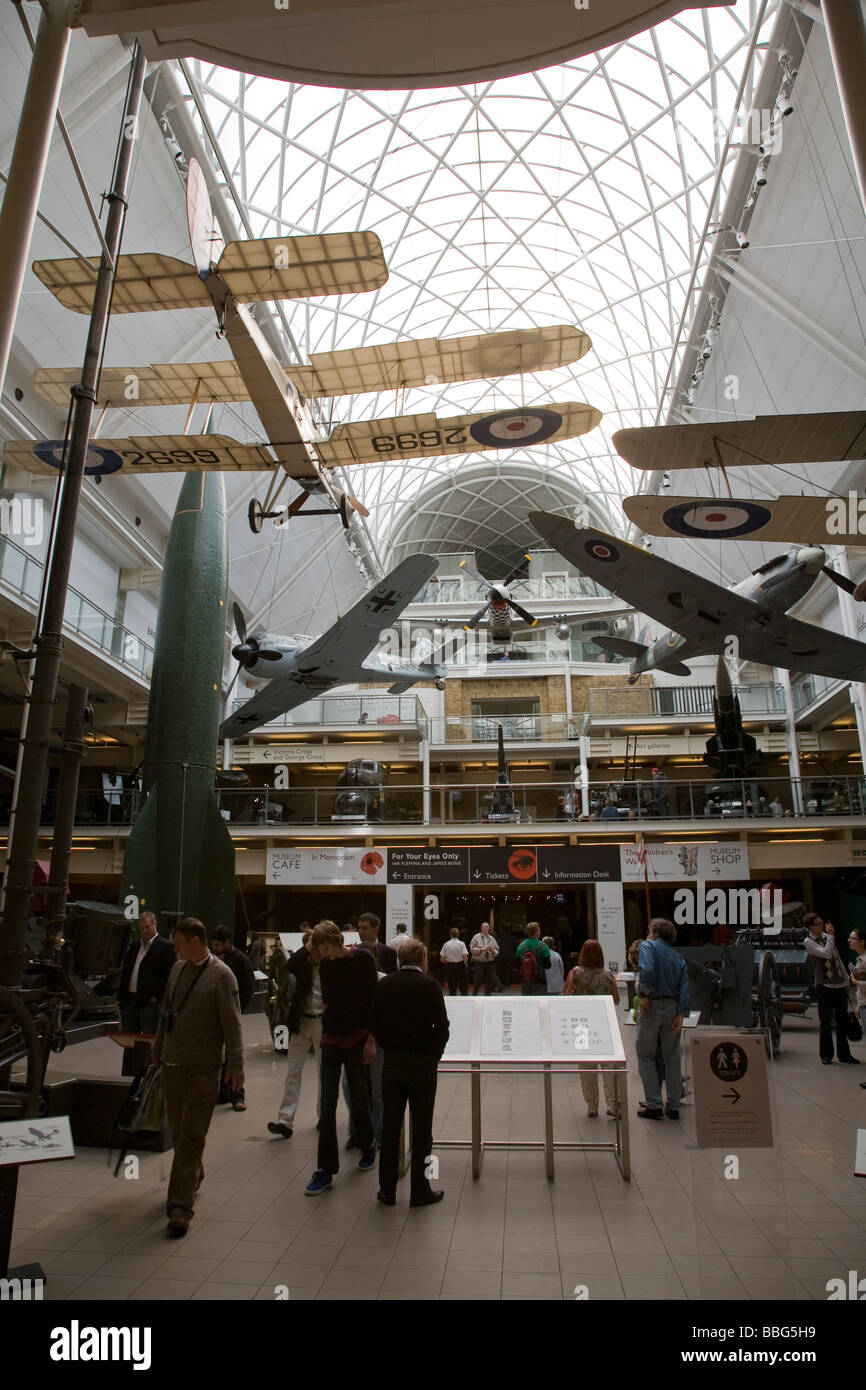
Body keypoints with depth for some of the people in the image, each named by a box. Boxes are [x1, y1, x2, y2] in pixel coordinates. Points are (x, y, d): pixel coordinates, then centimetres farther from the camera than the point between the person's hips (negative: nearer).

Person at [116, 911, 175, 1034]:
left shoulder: (165, 947, -5)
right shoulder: (134, 946, 16)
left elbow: (169, 975, -11)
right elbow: (125, 972, 18)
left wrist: (157, 996, -14)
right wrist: (120, 997, 11)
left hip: (149, 1001, -7)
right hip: (129, 1000, 7)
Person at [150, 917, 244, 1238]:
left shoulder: (221, 975, -12)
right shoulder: (178, 968, 7)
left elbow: (232, 1024, -13)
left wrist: (236, 1066, -15)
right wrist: (157, 1050, 22)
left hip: (202, 1068, -6)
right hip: (171, 1064, 6)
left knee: (191, 1136, -5)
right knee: (178, 1130, 17)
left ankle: (180, 1208, 1)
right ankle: (193, 1178, 39)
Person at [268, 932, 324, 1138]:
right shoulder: (302, 964, -2)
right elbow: (289, 966, -23)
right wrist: (308, 945, -23)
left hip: (324, 1023, -1)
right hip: (301, 1022, 1)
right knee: (293, 1071, -2)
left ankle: (325, 1116, 27)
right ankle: (285, 1121, -2)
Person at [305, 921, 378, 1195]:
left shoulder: (363, 959, -10)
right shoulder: (325, 964, 5)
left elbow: (374, 999, -9)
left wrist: (370, 1038, -12)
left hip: (356, 1038, -4)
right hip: (331, 1038, 4)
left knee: (358, 1098, 9)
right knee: (327, 1105, 1)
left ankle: (367, 1145, 34)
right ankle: (326, 1169, 8)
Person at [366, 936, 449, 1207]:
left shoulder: (384, 985, 1)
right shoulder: (430, 986, -10)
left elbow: (373, 1025, 1)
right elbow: (442, 1027, -13)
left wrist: (388, 1047, 12)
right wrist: (434, 1054, 1)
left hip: (392, 1061, 3)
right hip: (422, 1062, -3)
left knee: (390, 1125, 11)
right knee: (421, 1127, 7)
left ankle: (387, 1189, 19)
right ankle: (420, 1191, 13)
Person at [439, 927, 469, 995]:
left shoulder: (446, 944, -1)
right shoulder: (461, 944, -7)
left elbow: (442, 959, -3)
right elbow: (465, 957, -15)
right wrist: (464, 963, 5)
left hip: (449, 966, 2)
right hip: (460, 966, -2)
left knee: (452, 987, 9)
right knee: (463, 987, 6)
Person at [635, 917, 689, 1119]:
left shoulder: (648, 946, -3)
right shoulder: (678, 957, 14)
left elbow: (647, 970, -23)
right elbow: (684, 987, 3)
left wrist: (644, 994, -13)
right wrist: (680, 1015, -3)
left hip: (652, 1006, -5)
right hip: (673, 1008, 6)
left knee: (646, 1057, 6)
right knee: (672, 1058, 13)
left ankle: (654, 1106, 5)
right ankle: (673, 1107, 17)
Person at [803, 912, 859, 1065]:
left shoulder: (826, 936, 9)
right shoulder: (808, 942, -10)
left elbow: (837, 958, 16)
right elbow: (827, 954, -24)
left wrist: (847, 980, 15)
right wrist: (831, 935, -14)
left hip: (840, 984, 6)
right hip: (824, 985, -6)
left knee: (842, 1021, 11)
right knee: (825, 1022, -1)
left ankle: (844, 1054, 20)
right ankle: (826, 1055, 9)